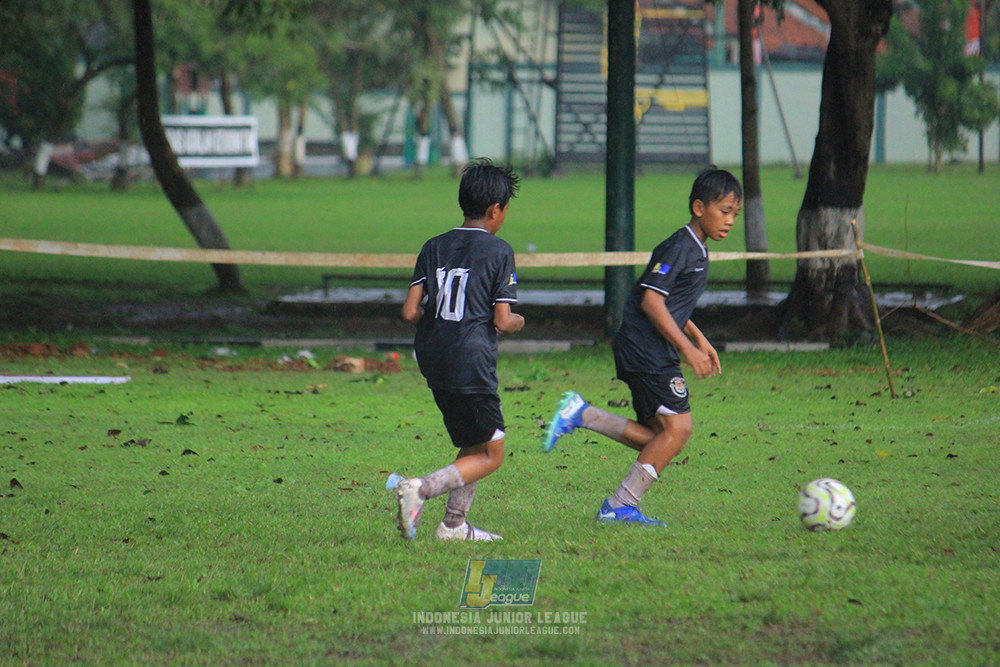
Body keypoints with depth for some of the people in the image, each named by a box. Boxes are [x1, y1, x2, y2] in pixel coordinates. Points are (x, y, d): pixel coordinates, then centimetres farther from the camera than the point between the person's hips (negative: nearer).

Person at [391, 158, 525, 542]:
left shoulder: (434, 248, 8)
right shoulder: (498, 251, -7)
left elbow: (410, 312, 2)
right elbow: (502, 322, -9)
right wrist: (518, 322, 13)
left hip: (433, 362, 7)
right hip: (471, 363, -7)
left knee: (474, 445, 22)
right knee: (489, 455, 3)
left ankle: (454, 524, 16)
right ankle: (420, 489, -16)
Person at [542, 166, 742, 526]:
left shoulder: (697, 251, 17)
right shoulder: (679, 247, -14)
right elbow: (651, 300, -20)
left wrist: (700, 339, 23)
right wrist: (688, 348, -20)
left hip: (656, 353, 10)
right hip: (646, 349, -10)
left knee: (659, 437, 6)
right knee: (677, 428, -11)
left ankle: (581, 415, 6)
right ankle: (620, 505, -7)